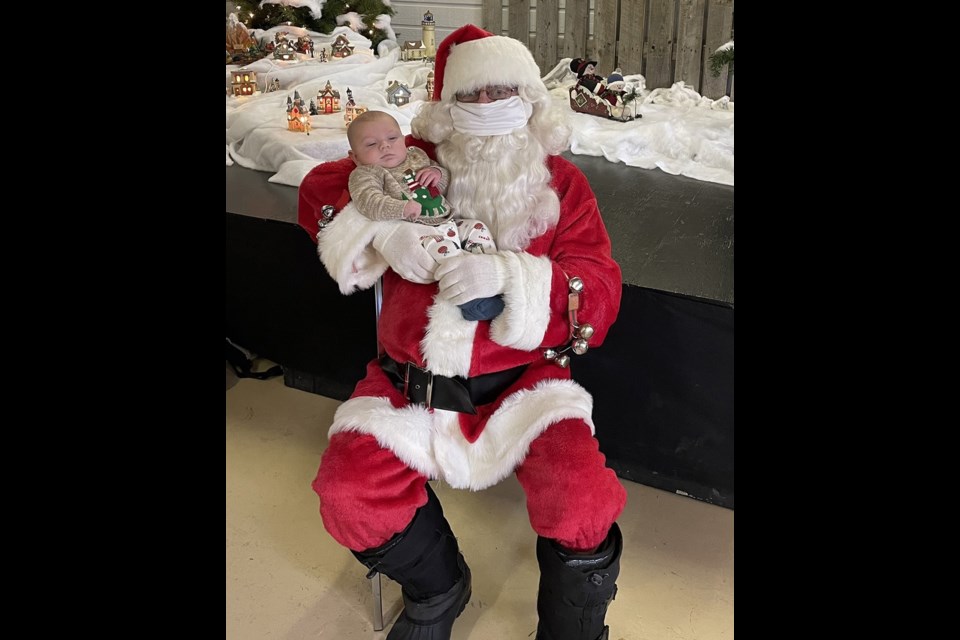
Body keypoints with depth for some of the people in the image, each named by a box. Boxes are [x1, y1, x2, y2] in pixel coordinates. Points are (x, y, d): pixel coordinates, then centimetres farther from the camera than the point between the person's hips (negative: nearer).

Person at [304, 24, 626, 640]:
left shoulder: (561, 180, 0)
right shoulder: (417, 161, 4)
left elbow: (601, 294, -7)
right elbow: (321, 186, 6)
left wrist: (511, 276, -27)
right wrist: (382, 231, -15)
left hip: (522, 379, -2)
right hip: (411, 380, 2)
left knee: (583, 498, -26)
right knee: (347, 492, -17)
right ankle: (438, 589, 16)